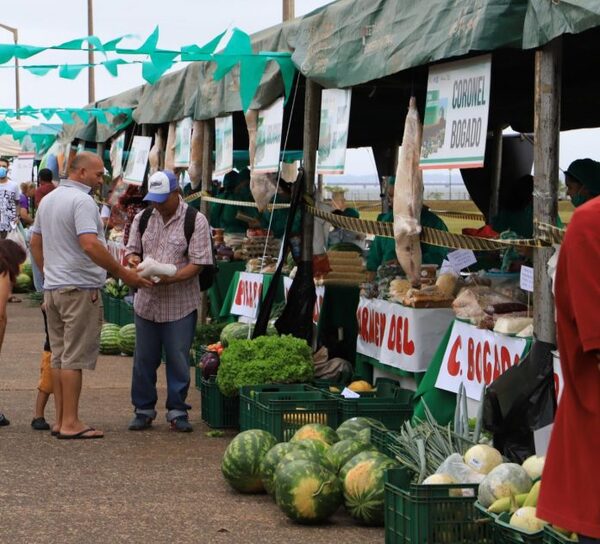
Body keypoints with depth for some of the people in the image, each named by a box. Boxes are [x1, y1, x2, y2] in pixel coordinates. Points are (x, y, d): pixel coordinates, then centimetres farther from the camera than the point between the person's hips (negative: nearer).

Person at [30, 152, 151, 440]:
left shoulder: (47, 200, 14)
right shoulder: (82, 201, -15)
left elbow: (35, 244, 20)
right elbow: (90, 245, -26)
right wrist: (122, 273, -22)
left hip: (52, 287, 9)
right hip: (79, 289, -9)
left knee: (59, 356, 12)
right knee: (75, 358, -6)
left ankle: (61, 420, 16)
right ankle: (70, 423, -5)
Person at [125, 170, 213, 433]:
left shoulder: (195, 221, -6)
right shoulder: (143, 218, 9)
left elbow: (198, 263, -10)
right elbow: (131, 250, 14)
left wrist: (171, 278, -23)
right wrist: (134, 260, -11)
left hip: (180, 304, -4)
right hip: (146, 301, 4)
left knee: (178, 360, 2)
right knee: (144, 359, 8)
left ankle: (177, 411, 13)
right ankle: (143, 409, 20)